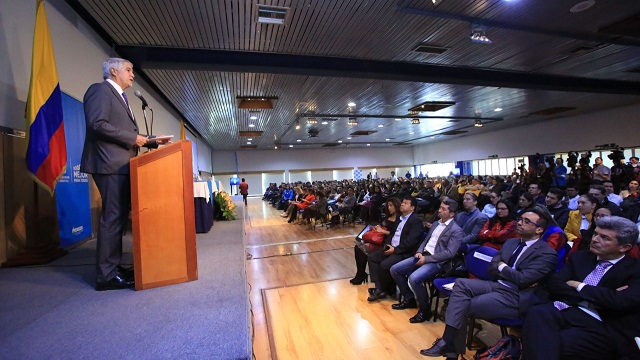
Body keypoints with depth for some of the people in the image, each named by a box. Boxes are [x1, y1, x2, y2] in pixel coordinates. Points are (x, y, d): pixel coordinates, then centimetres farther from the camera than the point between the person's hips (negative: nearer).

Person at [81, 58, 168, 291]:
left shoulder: (120, 97, 24)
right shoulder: (100, 90, -4)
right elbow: (97, 124, -18)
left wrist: (152, 142, 10)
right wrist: (133, 138, -15)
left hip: (121, 166, 10)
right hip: (110, 165, -10)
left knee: (118, 216, 11)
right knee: (113, 217, -9)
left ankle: (113, 268, 21)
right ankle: (106, 275, 0)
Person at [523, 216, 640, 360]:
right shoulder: (580, 257, 15)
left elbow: (621, 301, -15)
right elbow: (553, 284, 3)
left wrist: (579, 286, -5)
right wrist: (599, 296, -7)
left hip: (606, 327, -3)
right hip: (569, 310, 4)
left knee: (556, 345, -33)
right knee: (537, 313, -32)